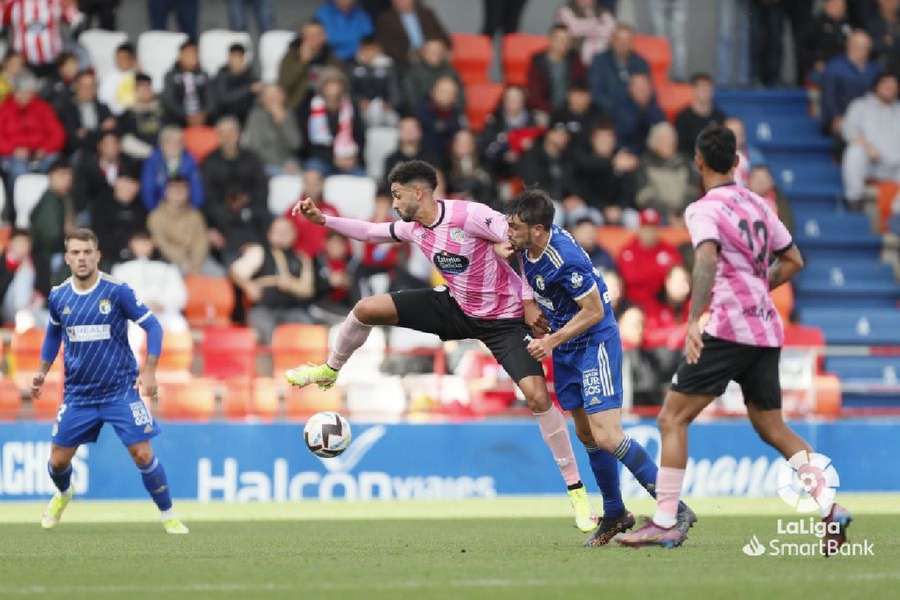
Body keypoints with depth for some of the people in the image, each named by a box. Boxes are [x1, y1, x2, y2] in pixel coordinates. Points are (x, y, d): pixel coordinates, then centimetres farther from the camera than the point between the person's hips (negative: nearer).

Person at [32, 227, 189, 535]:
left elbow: (153, 326, -8)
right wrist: (42, 372, 11)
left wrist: (149, 371, -17)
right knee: (58, 461, 6)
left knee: (142, 454, -12)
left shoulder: (117, 291, -12)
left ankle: (168, 516, 5)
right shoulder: (58, 296, 1)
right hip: (78, 392, 3)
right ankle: (63, 494, 41)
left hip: (121, 390, -3)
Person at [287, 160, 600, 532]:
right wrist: (322, 219, 4)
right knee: (366, 310, -1)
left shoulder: (470, 216, -26)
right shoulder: (413, 228, -2)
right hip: (456, 307, 7)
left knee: (538, 397, -19)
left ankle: (576, 490, -9)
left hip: (503, 319, -7)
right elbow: (369, 232, 15)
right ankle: (330, 371, 26)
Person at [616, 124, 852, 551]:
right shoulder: (756, 204, 15)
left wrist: (694, 320, -34)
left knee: (672, 419, -3)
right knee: (771, 427, 14)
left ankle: (664, 523, -9)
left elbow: (707, 259, -26)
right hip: (767, 330, 7)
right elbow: (793, 260, 22)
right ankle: (831, 509, 1)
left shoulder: (704, 210, -7)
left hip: (729, 328, -7)